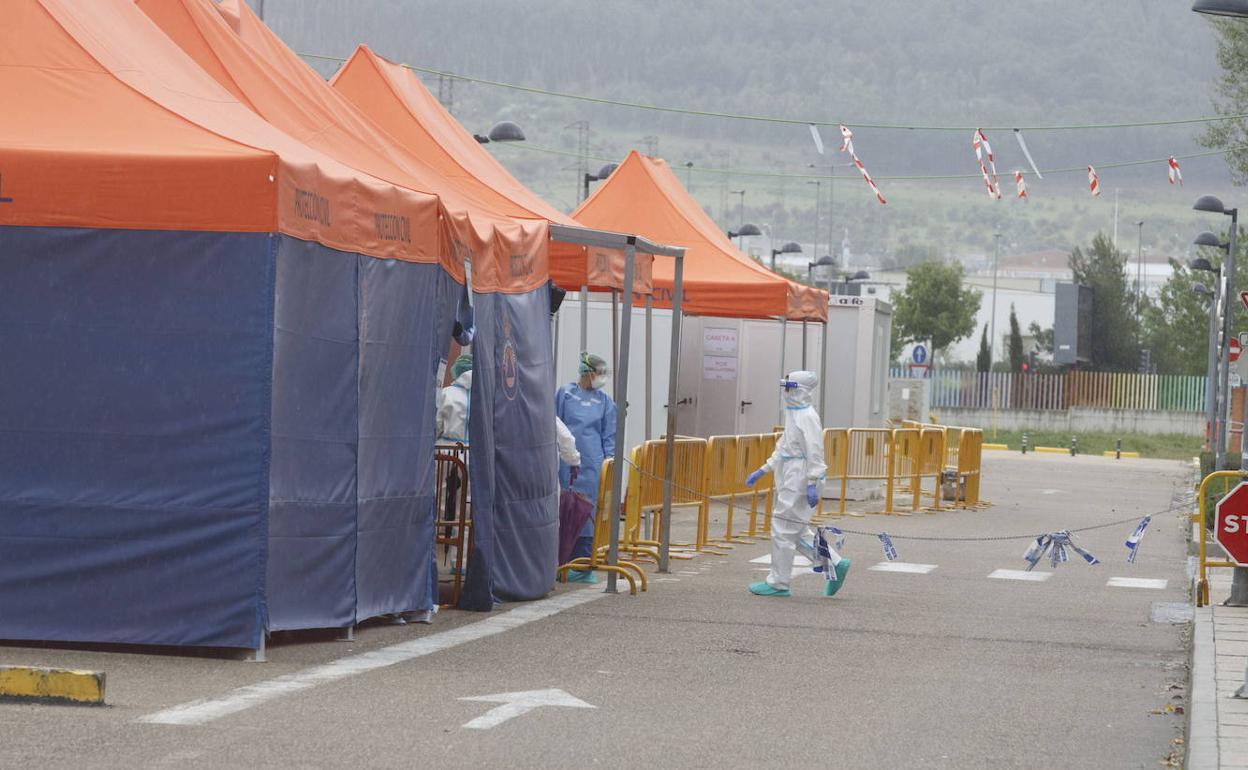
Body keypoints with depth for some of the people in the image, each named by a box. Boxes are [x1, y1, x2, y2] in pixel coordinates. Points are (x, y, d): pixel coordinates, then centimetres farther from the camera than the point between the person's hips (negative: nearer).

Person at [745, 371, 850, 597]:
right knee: (794, 531, 13)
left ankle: (778, 583, 2)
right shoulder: (793, 414, 16)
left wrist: (812, 484, -24)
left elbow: (815, 451, -19)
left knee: (783, 530, -5)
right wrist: (762, 471, 23)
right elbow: (783, 448, 24)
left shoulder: (807, 416, -14)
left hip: (799, 480, -10)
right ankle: (835, 565, 17)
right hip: (789, 478, 10)